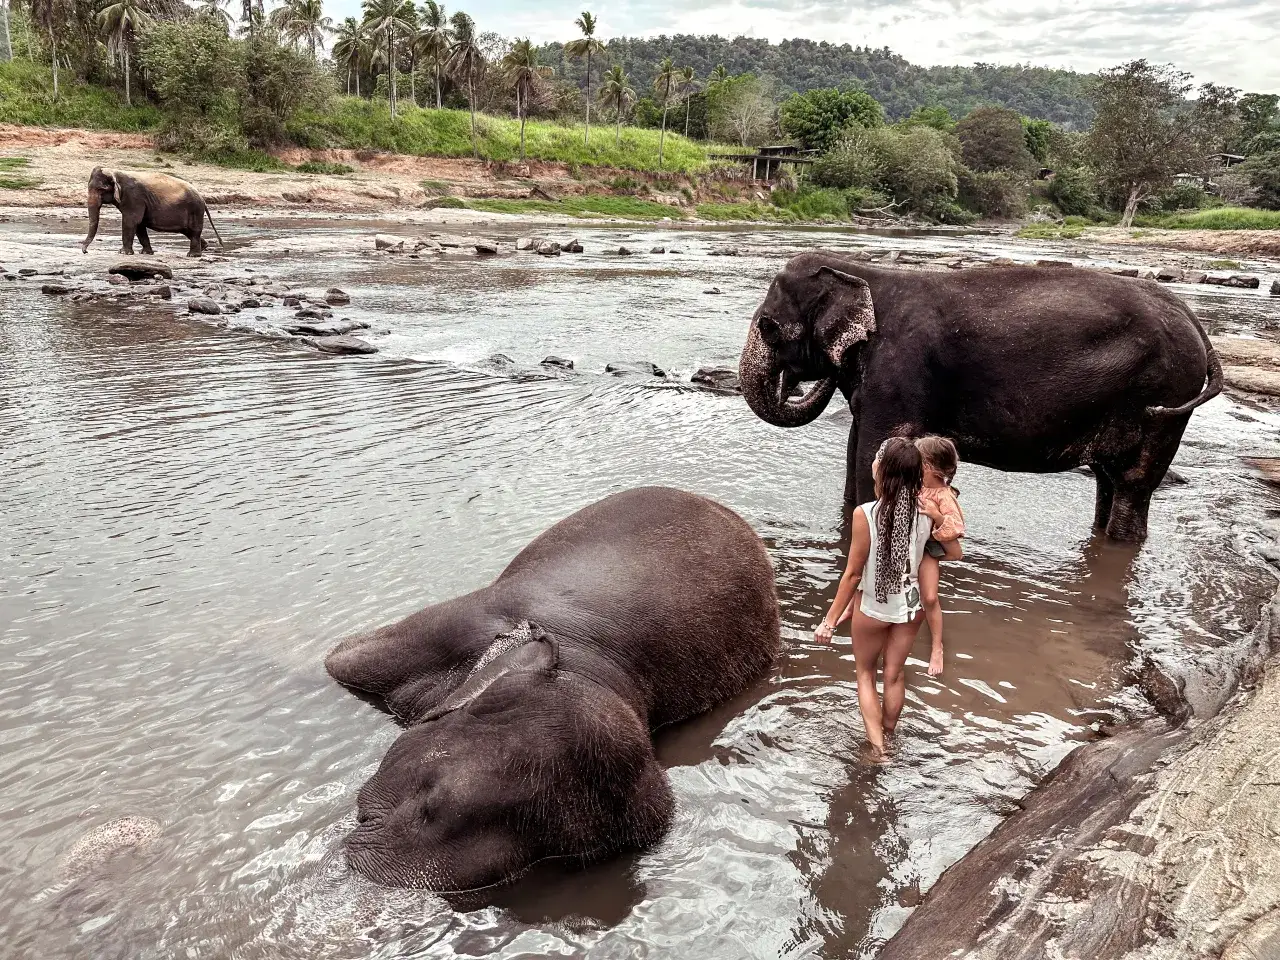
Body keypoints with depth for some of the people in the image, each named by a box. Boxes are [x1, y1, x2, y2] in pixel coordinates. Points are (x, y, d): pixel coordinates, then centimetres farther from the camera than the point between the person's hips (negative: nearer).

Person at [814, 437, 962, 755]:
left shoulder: (865, 514, -27)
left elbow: (853, 574, -21)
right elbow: (955, 553, -2)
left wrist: (830, 621, -10)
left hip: (873, 608, -3)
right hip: (910, 606, 3)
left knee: (865, 673, 21)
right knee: (894, 673, 22)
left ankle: (876, 744, 18)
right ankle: (886, 738, 41)